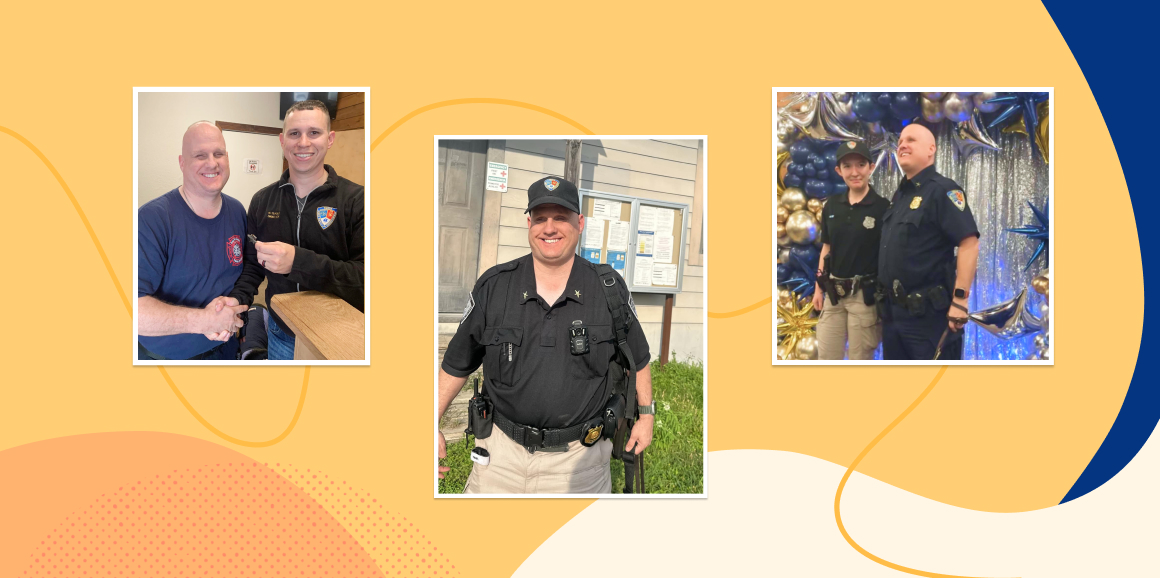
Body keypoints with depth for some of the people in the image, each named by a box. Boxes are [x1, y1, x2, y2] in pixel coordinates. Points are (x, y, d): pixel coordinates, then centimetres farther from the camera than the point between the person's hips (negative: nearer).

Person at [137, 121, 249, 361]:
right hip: (162, 357, -5)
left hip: (224, 350, 5)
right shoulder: (152, 219, -20)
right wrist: (203, 321, -32)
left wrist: (234, 305, -18)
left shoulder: (237, 212, -1)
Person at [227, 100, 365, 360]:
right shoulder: (262, 200, 2)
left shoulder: (356, 199, -13)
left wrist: (298, 262, -33)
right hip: (281, 334, 4)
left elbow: (364, 277, -23)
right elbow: (251, 265, 10)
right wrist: (236, 300, -11)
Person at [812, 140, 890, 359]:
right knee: (826, 356, 9)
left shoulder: (883, 207, -7)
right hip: (833, 293, 5)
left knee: (860, 357, 6)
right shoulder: (832, 205, 6)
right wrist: (818, 287, 10)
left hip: (865, 295, -5)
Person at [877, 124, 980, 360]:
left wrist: (960, 300, -26)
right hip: (893, 310, 9)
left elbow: (969, 242, -20)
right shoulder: (900, 194, 15)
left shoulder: (942, 190, -11)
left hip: (929, 313, -9)